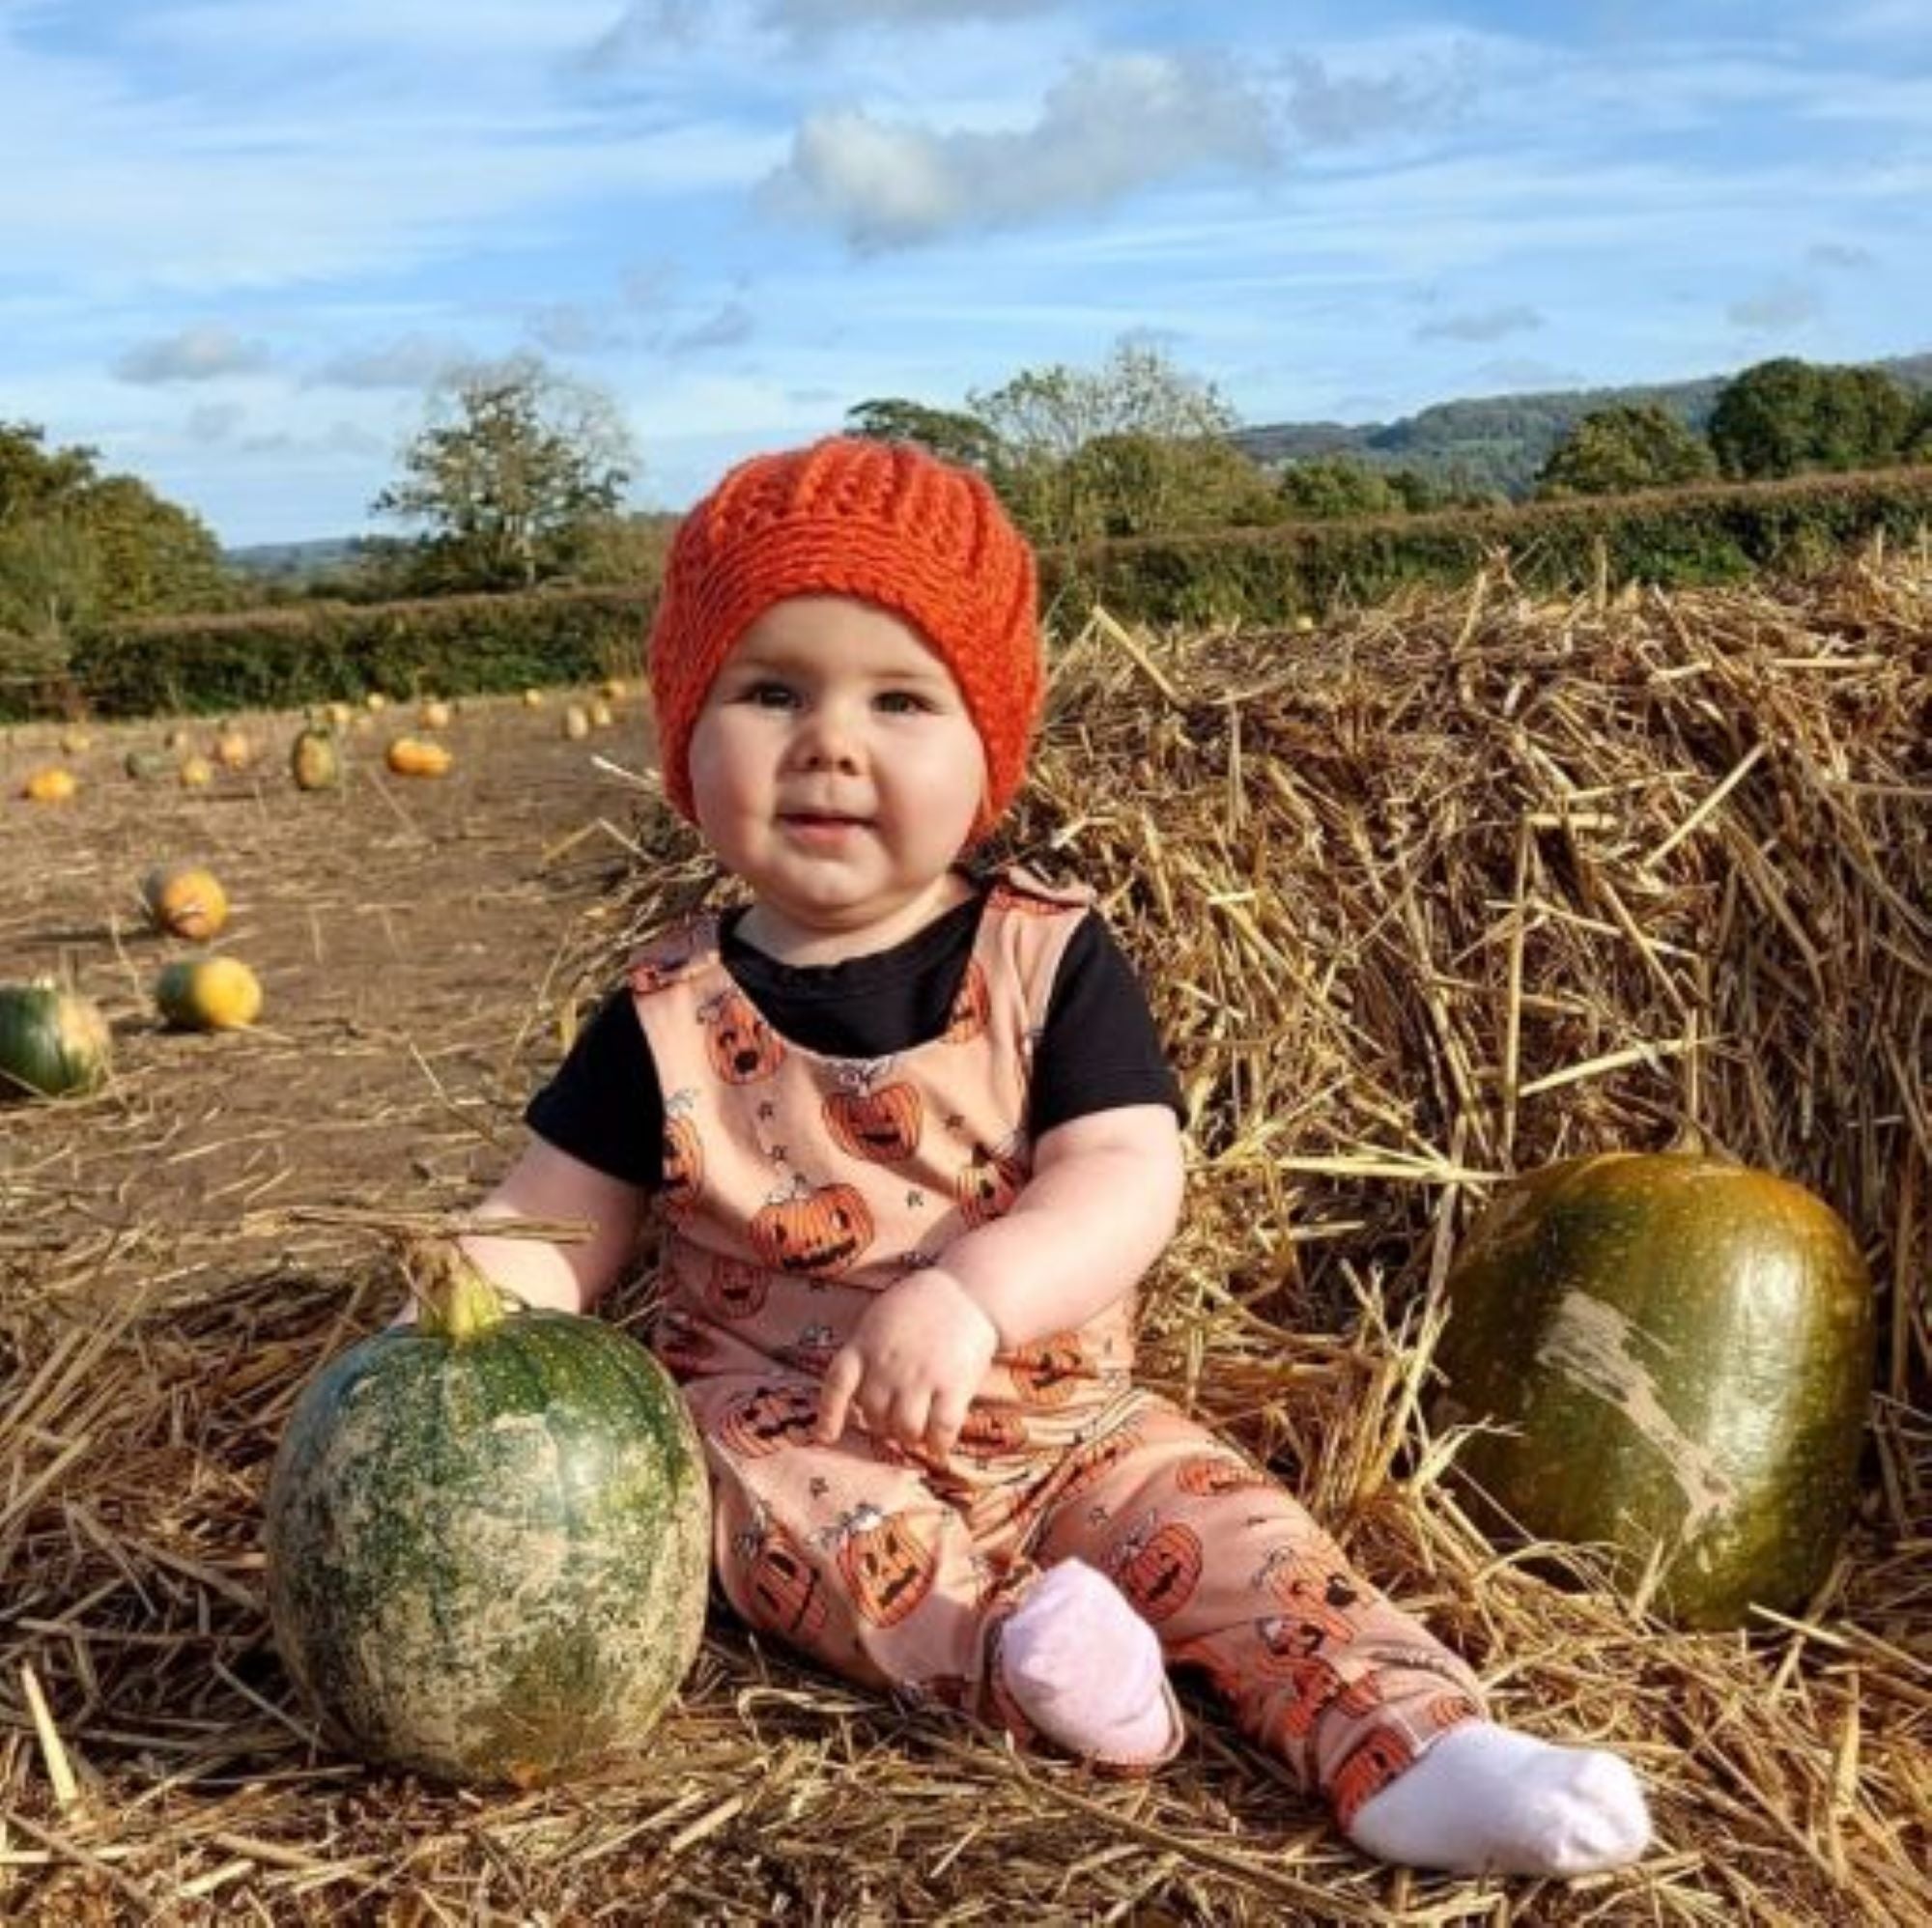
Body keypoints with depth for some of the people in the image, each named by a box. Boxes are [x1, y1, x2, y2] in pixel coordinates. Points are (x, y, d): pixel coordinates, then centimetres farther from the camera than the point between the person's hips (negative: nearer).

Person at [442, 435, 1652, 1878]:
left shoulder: (1050, 960, -6)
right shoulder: (672, 1015, -3)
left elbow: (1129, 1183, -19)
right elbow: (552, 1231, 0)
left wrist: (969, 1295, -36)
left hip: (1059, 1419, 1)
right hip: (788, 1426, 0)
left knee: (1223, 1521, -19)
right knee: (777, 1501, -31)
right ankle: (1000, 1646, -48)